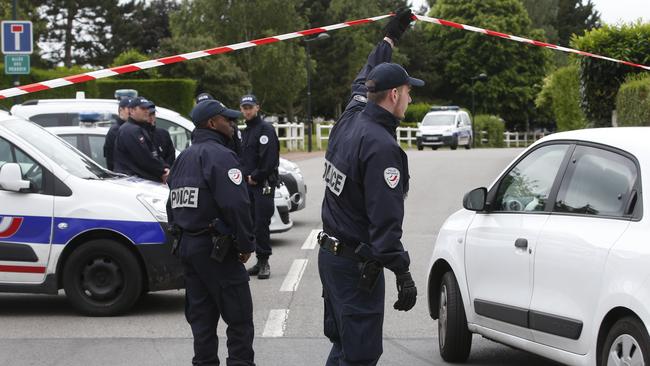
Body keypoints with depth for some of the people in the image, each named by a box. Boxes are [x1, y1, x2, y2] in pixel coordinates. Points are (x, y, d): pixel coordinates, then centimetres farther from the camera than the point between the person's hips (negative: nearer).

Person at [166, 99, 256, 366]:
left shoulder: (183, 158, 16)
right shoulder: (219, 155, -13)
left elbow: (172, 205, 20)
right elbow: (236, 205, -22)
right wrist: (246, 244, -13)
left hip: (187, 246, 9)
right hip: (215, 249, -9)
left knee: (201, 314, 12)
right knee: (239, 316, -4)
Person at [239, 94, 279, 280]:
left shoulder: (265, 129, -7)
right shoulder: (245, 132, 20)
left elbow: (269, 159, -16)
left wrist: (255, 177, -13)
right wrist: (246, 176, 6)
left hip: (263, 185, -8)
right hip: (248, 184, 8)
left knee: (261, 224, -10)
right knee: (252, 223, 7)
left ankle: (264, 261, -5)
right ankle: (261, 262, 12)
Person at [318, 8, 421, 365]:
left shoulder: (350, 119, 5)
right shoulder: (381, 147, -22)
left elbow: (363, 81, 28)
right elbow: (385, 219, -27)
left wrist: (390, 38, 41)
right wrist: (402, 273, -27)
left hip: (331, 253, 10)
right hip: (357, 265, -10)